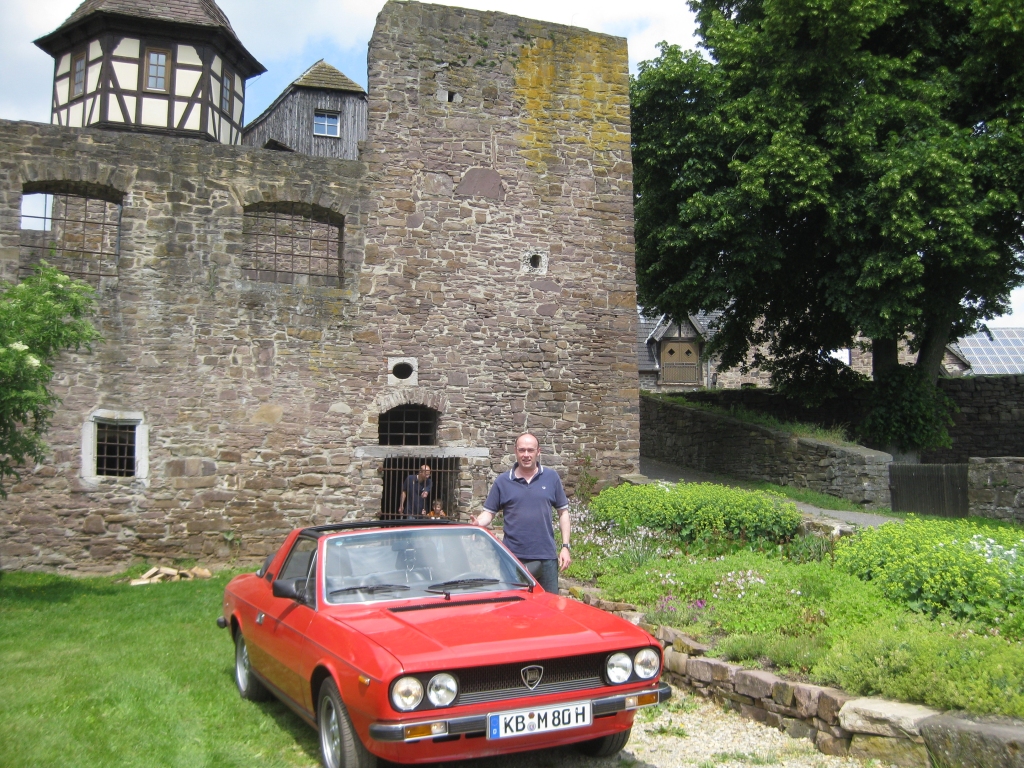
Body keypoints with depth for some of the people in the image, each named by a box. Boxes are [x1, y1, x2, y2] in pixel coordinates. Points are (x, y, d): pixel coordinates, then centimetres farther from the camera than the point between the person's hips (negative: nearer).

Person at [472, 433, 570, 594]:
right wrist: (477, 524, -20)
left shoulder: (552, 478, 4)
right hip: (514, 558, 0)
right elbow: (489, 512, 3)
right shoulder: (502, 481, 2)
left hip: (546, 557, 1)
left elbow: (563, 512, 6)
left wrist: (565, 547, -1)